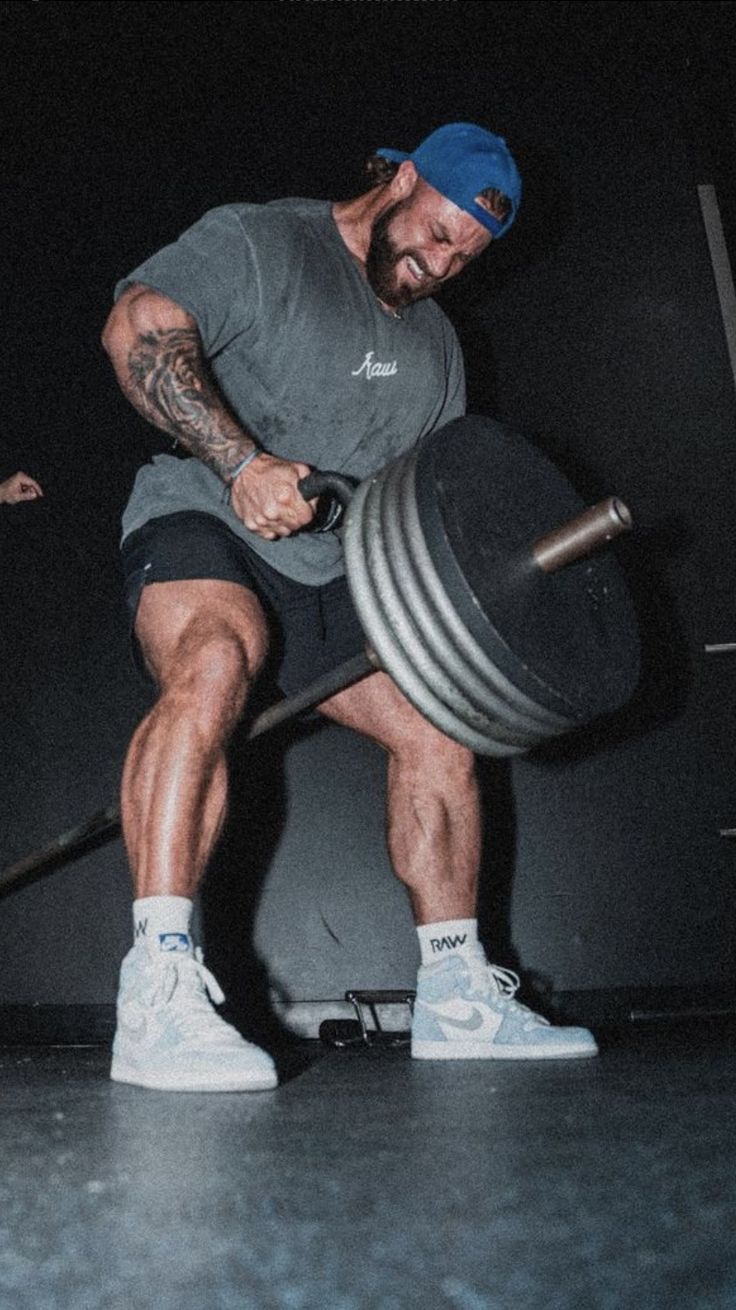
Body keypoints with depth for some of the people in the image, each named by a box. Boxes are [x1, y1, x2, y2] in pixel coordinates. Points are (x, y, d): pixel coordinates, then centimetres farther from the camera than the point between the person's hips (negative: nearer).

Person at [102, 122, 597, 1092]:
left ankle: (456, 998, 9)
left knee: (438, 728, -1)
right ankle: (159, 996, -39)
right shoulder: (257, 242, -5)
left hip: (330, 570, 7)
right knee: (215, 659, -38)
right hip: (203, 518, -7)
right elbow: (137, 329, -20)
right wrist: (243, 463, -30)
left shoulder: (435, 344, 17)